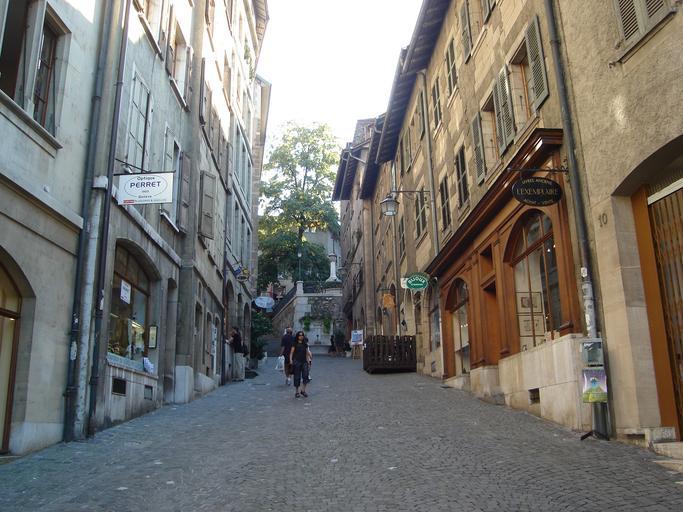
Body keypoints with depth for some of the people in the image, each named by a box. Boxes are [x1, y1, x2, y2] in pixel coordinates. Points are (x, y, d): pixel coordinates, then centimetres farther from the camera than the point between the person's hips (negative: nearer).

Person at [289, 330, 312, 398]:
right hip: (297, 361, -3)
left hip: (304, 362, 3)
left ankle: (303, 390, 5)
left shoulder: (305, 344, 12)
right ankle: (297, 392, 11)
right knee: (297, 377, 1)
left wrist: (308, 362, 13)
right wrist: (291, 359, -19)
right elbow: (291, 352, -5)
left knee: (305, 376, -8)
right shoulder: (295, 344, 0)